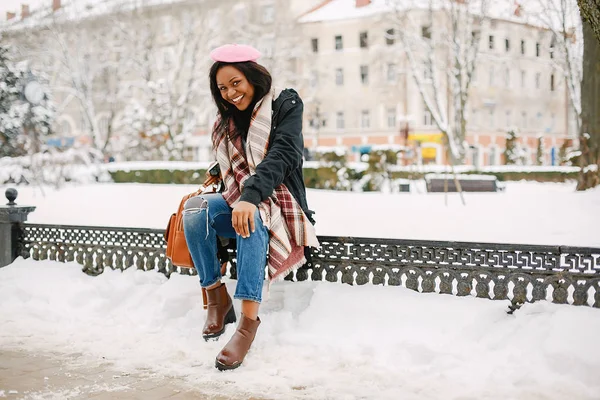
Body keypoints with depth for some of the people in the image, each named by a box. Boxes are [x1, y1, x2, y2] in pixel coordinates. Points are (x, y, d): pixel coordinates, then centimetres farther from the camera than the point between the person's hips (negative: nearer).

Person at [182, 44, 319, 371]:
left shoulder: (285, 105, -5)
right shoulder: (227, 121, 14)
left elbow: (282, 156, -21)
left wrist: (251, 197, -36)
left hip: (277, 206, -5)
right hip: (238, 203, 5)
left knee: (252, 217, -39)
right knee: (195, 207, -25)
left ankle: (248, 321, -46)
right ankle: (217, 298, -19)